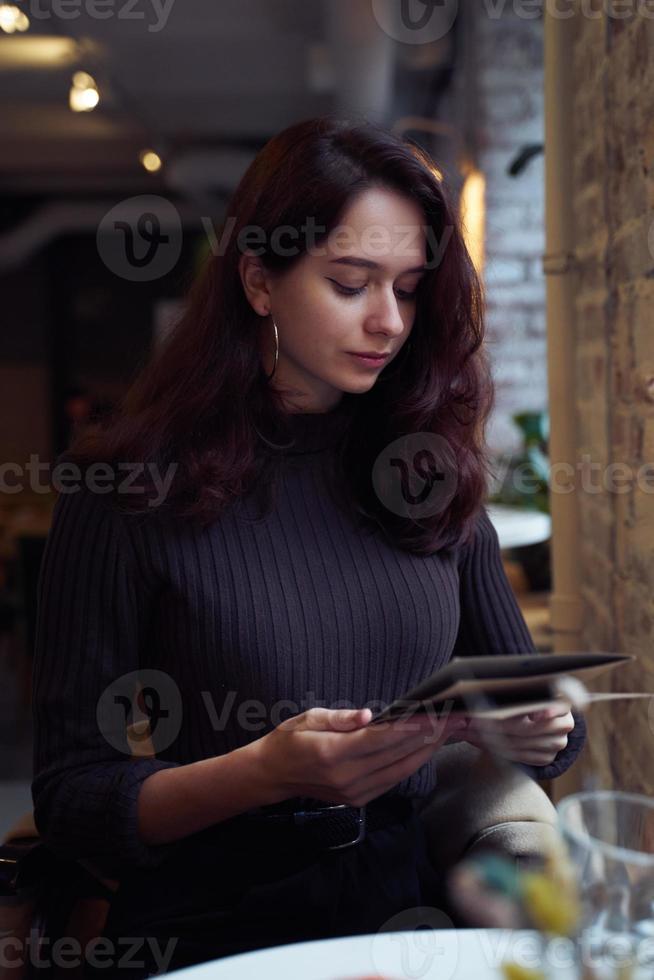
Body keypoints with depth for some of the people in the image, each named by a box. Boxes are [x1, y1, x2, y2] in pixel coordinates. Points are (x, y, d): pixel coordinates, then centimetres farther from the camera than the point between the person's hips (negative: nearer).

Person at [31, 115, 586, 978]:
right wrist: (268, 771, -20)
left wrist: (541, 729, -8)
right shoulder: (128, 492, -4)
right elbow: (71, 797, -5)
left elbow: (538, 711, 16)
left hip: (410, 905, 3)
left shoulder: (432, 474, 8)